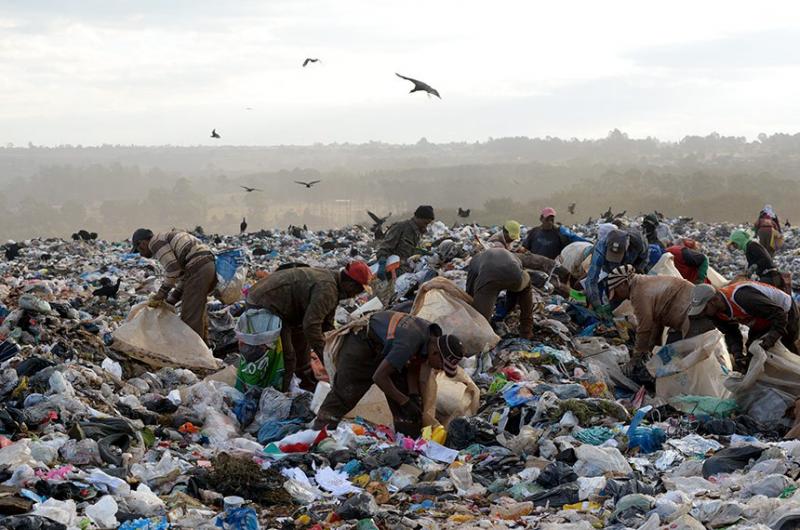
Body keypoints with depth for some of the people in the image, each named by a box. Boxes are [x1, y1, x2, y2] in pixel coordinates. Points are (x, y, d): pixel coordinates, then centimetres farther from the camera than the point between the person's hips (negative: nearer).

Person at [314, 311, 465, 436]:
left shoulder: (433, 333, -14)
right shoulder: (408, 344, -40)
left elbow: (413, 368, 1)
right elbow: (379, 376, -34)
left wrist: (414, 396, -12)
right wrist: (405, 402, -26)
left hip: (384, 349, 8)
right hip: (360, 345, -8)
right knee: (343, 394, -10)